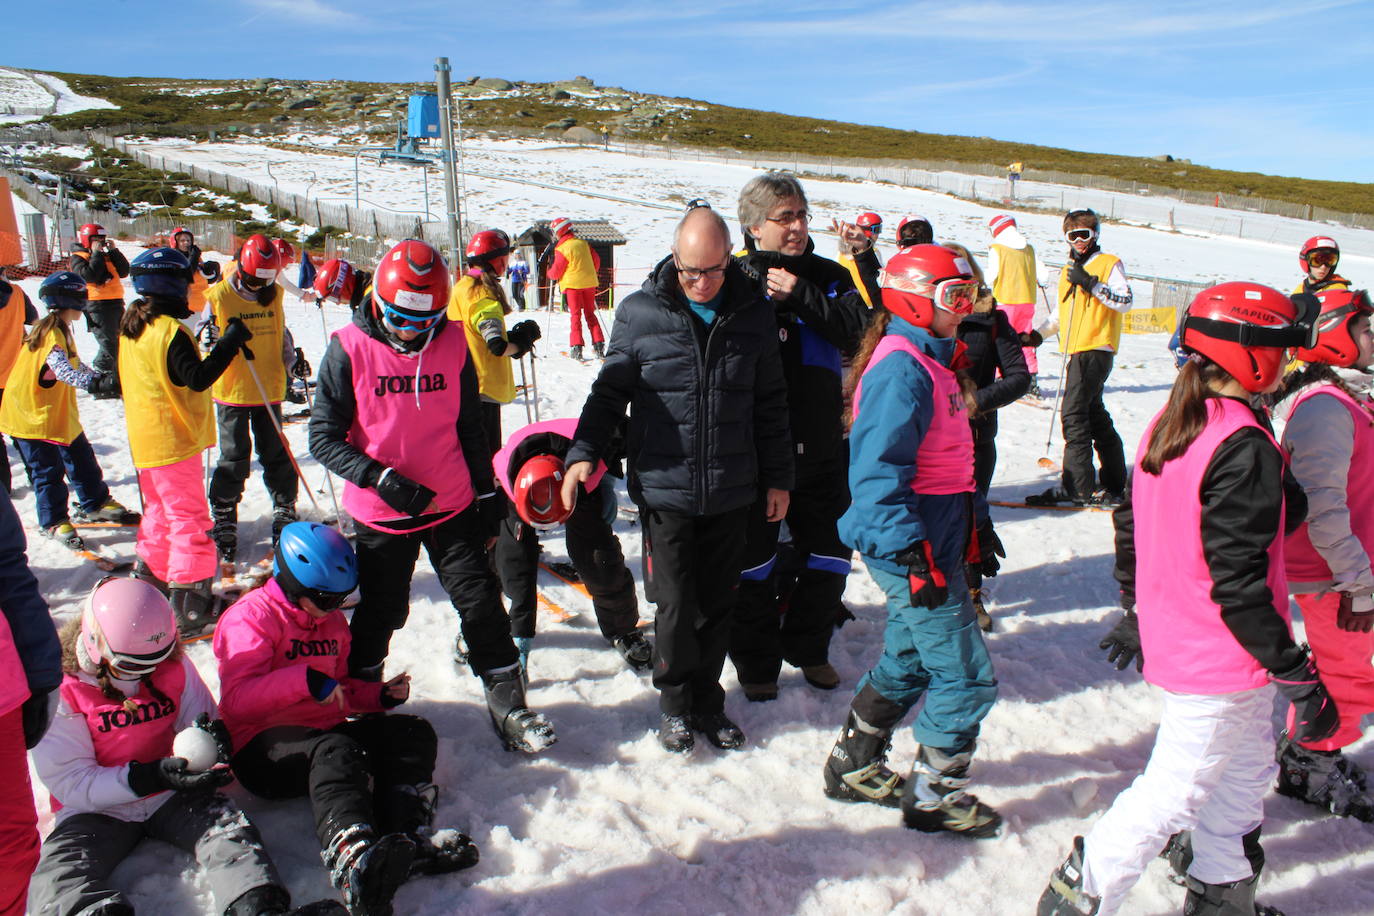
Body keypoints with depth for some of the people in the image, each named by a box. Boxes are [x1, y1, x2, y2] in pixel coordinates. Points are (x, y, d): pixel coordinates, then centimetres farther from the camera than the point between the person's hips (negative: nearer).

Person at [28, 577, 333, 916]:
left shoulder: (175, 667, 2)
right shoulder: (60, 689, -8)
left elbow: (205, 719, 11)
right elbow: (68, 782, -12)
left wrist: (213, 738, -16)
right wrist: (152, 776, -26)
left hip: (173, 795, 2)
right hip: (98, 808, -1)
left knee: (228, 827, -27)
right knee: (58, 876, -31)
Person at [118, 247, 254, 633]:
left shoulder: (130, 326, 8)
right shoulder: (170, 330, -21)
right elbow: (198, 378, -27)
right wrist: (230, 343, -25)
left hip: (143, 438, 9)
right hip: (174, 441, -9)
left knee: (159, 512, 22)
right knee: (189, 519, -3)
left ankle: (150, 581, 32)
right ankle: (190, 606, -2)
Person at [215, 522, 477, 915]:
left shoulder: (332, 621, 20)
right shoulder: (251, 616, -5)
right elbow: (236, 698, -18)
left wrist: (381, 695, 9)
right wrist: (304, 680, -29)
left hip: (326, 732, 8)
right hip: (263, 749, -8)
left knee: (414, 732, -13)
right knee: (337, 750, -39)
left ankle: (409, 839, -38)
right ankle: (352, 857, -64)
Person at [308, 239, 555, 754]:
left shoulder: (453, 345, -2)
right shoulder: (349, 350, -11)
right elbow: (324, 438, -10)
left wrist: (488, 495, 10)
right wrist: (385, 480, -20)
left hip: (453, 508, 2)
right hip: (380, 516, -2)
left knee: (482, 604, 4)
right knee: (378, 616, 13)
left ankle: (509, 708, 19)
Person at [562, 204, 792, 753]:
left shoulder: (753, 315, 4)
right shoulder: (640, 314, -3)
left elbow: (770, 405, 11)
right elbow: (609, 391, 3)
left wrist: (778, 478, 12)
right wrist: (584, 452, -10)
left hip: (731, 492, 2)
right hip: (664, 487, -2)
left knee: (717, 604, 11)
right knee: (675, 605, 2)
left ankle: (707, 698, 30)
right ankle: (675, 702, 24)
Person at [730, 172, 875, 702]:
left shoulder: (828, 276, 5)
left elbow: (861, 328, -12)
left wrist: (800, 295, -19)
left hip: (821, 446, 4)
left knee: (830, 557, 15)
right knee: (753, 562, 9)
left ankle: (808, 648, 36)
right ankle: (757, 663, 27)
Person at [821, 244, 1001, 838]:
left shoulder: (930, 360, 14)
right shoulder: (901, 369, -19)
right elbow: (878, 469, -26)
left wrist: (975, 527, 26)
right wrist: (913, 555, -28)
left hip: (933, 543, 10)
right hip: (912, 550, -10)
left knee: (908, 660, 20)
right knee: (967, 676, -1)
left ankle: (853, 767, 34)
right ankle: (935, 795, 17)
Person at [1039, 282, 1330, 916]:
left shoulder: (1167, 426, 3)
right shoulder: (1244, 448, -23)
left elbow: (1130, 526, 11)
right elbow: (1238, 584, -24)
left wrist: (1136, 613, 22)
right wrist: (1300, 678, -16)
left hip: (1174, 640, 9)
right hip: (1223, 659, -9)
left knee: (1247, 768, 25)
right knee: (1176, 790, 5)